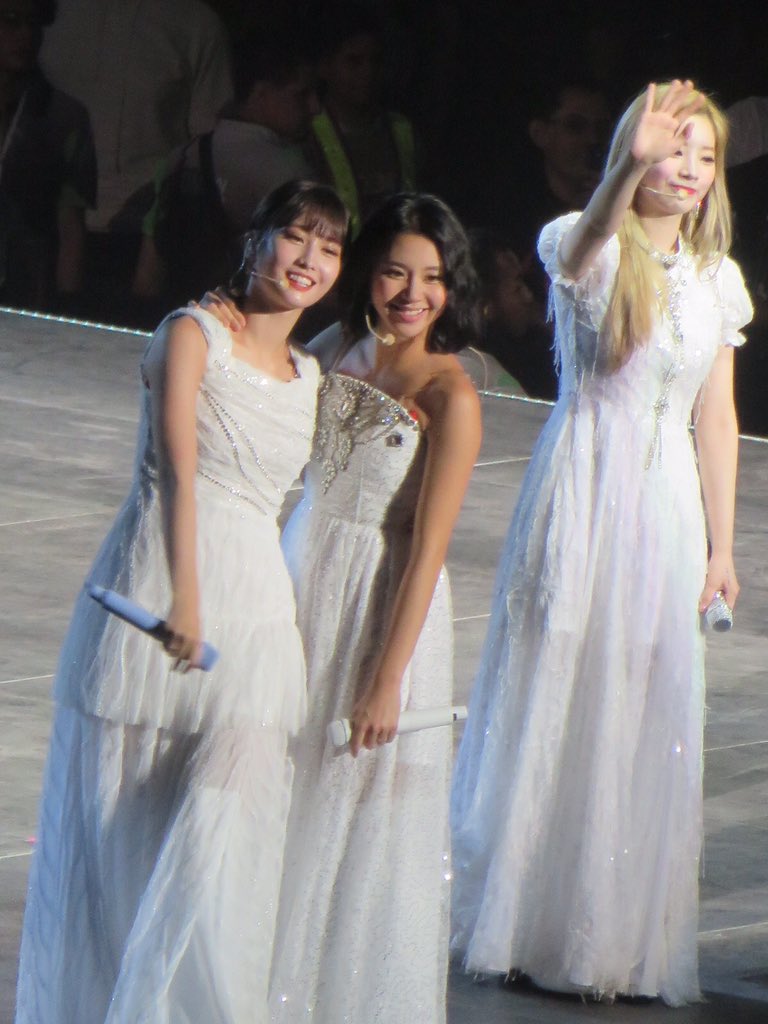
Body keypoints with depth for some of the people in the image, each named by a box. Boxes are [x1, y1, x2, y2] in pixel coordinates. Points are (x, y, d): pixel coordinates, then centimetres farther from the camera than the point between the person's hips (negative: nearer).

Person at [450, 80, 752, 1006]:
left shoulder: (716, 281, 10)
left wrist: (721, 546, 11)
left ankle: (617, 934, 14)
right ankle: (524, 920, 9)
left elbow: (717, 421, 13)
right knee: (550, 708, 0)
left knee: (646, 727, 5)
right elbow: (581, 253, -32)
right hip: (579, 497, -4)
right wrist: (633, 163, -49)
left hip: (665, 509, 5)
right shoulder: (587, 248, -5)